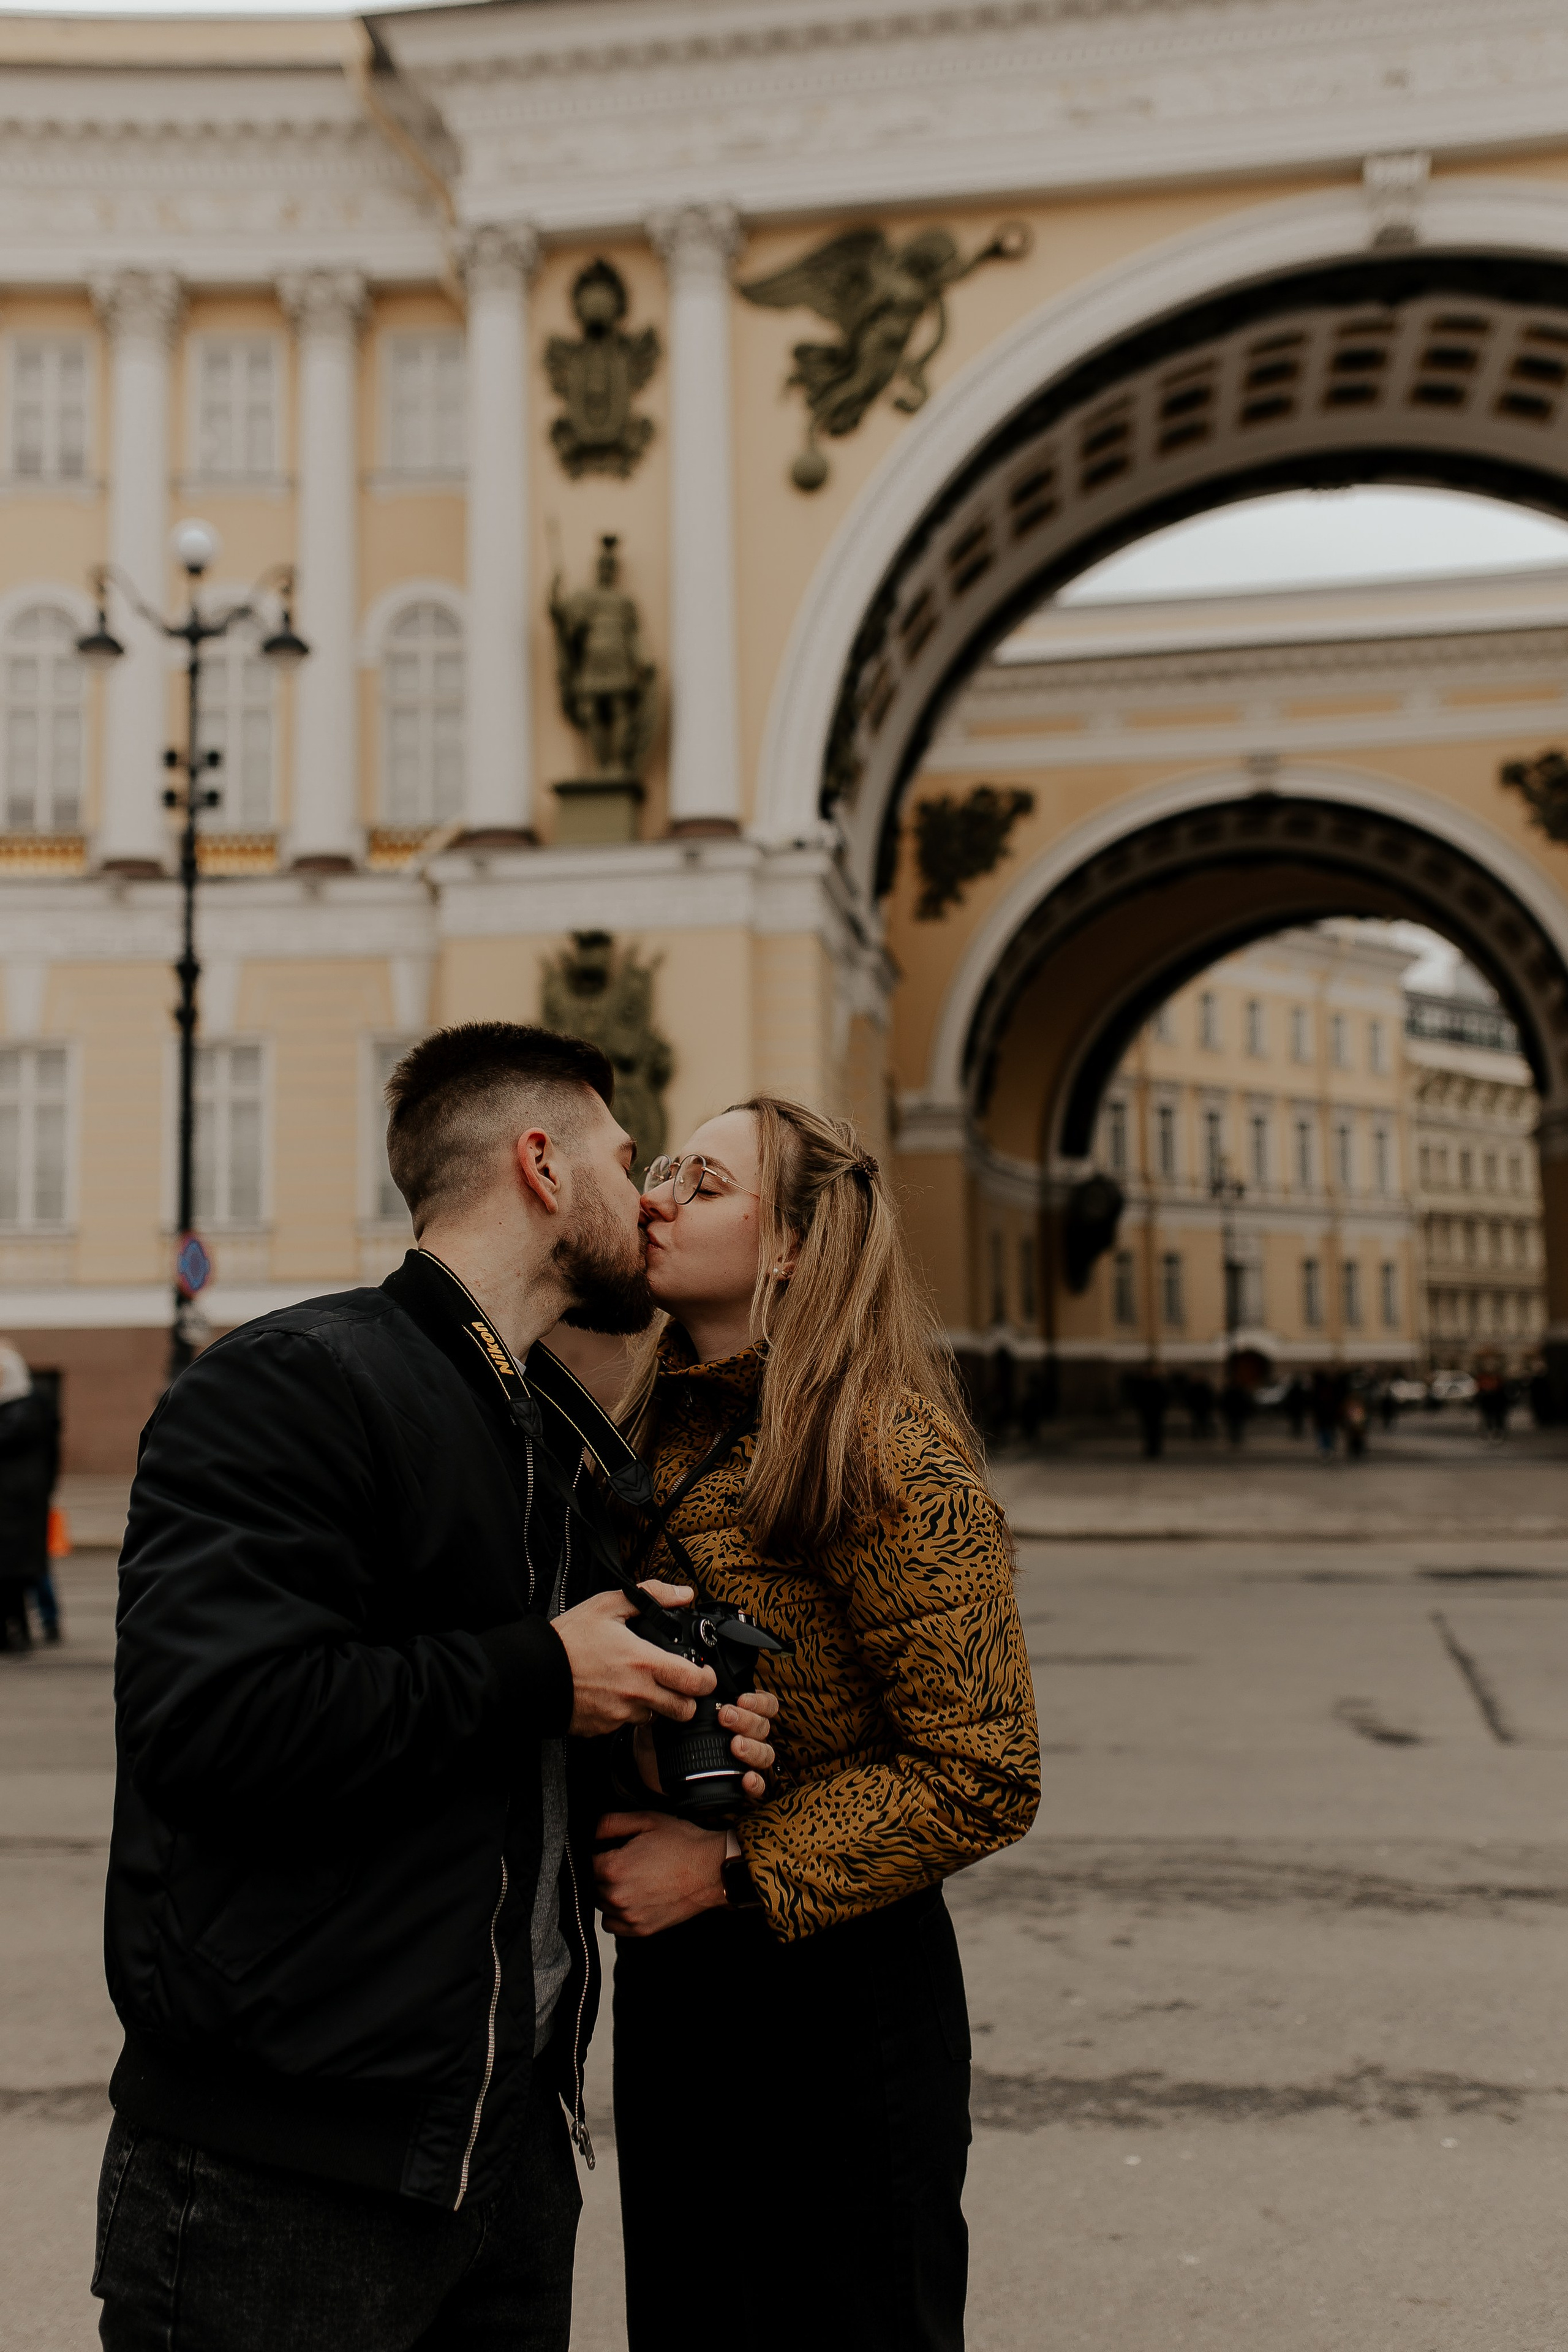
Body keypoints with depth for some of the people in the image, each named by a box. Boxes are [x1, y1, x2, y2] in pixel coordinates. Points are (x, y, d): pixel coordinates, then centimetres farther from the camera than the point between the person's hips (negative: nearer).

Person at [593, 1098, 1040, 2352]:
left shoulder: (891, 1456, -18)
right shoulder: (658, 1436, 7)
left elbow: (984, 1777, -18)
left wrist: (734, 1869, -18)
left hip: (839, 1981, -7)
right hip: (668, 1975, 8)